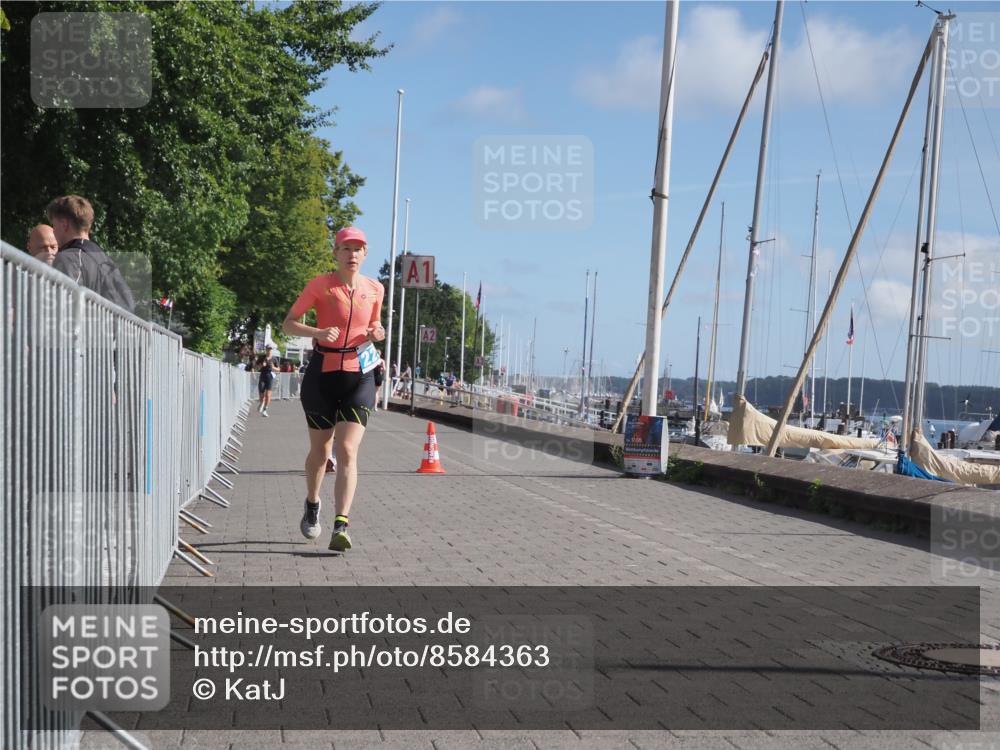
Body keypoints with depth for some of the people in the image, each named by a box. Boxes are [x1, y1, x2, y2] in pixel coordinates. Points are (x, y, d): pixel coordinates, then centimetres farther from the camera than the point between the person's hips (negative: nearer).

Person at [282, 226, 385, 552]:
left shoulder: (375, 289, 6)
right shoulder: (321, 285, -4)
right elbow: (288, 323, -4)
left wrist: (376, 332, -2)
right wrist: (318, 332, -23)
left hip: (359, 376, 1)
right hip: (322, 373, -1)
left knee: (347, 451, -12)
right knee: (319, 449, 11)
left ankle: (341, 525, -17)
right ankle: (312, 506, 38)